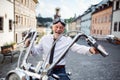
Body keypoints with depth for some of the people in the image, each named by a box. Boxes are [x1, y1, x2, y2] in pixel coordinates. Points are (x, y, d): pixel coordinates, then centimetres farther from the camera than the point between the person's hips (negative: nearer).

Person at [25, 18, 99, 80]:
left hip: (59, 70, -1)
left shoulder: (67, 40, -3)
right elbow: (37, 50, 14)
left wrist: (90, 49, -38)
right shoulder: (45, 38, 4)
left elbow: (78, 48, -18)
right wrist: (29, 46, -6)